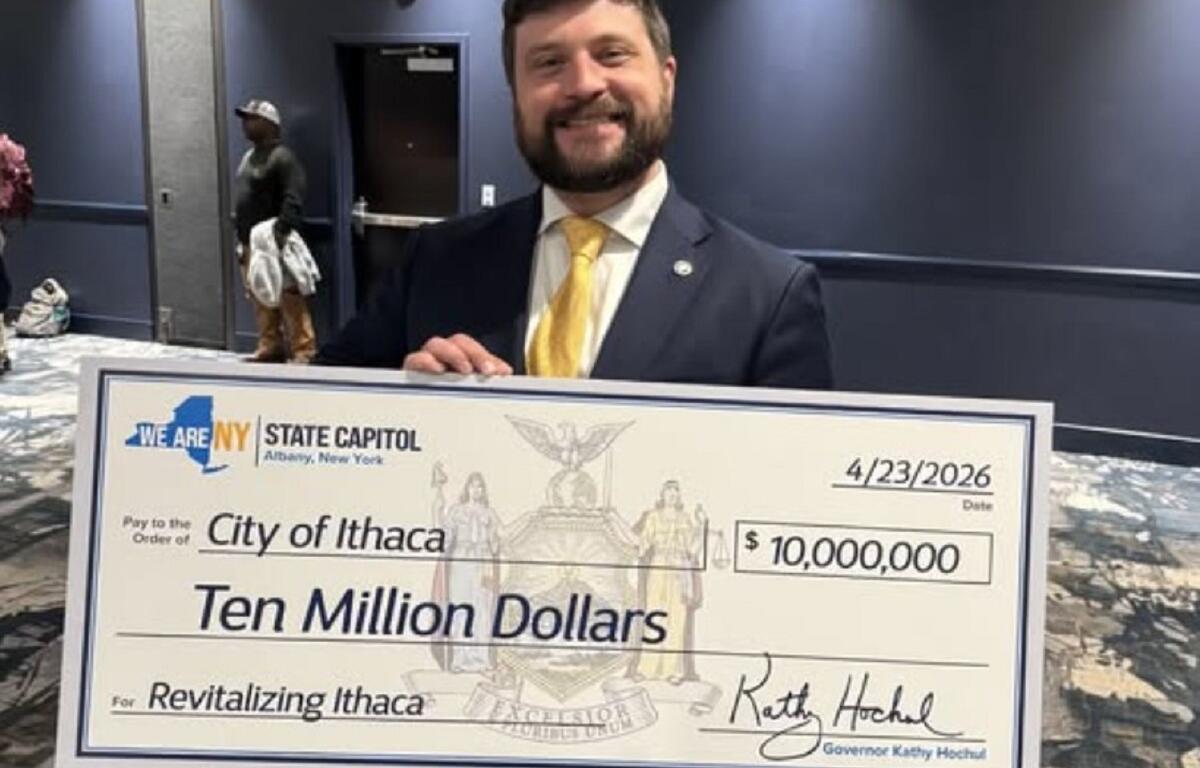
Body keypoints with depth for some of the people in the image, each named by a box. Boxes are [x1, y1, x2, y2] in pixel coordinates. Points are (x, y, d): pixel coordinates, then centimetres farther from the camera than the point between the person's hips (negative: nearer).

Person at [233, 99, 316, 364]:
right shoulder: (249, 156, 18)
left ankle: (304, 352, -3)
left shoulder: (282, 157, -11)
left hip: (274, 244, -9)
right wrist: (241, 240, 21)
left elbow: (294, 199, -23)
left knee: (290, 301, -7)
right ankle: (270, 347, 23)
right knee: (260, 300, 14)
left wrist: (282, 230, -34)